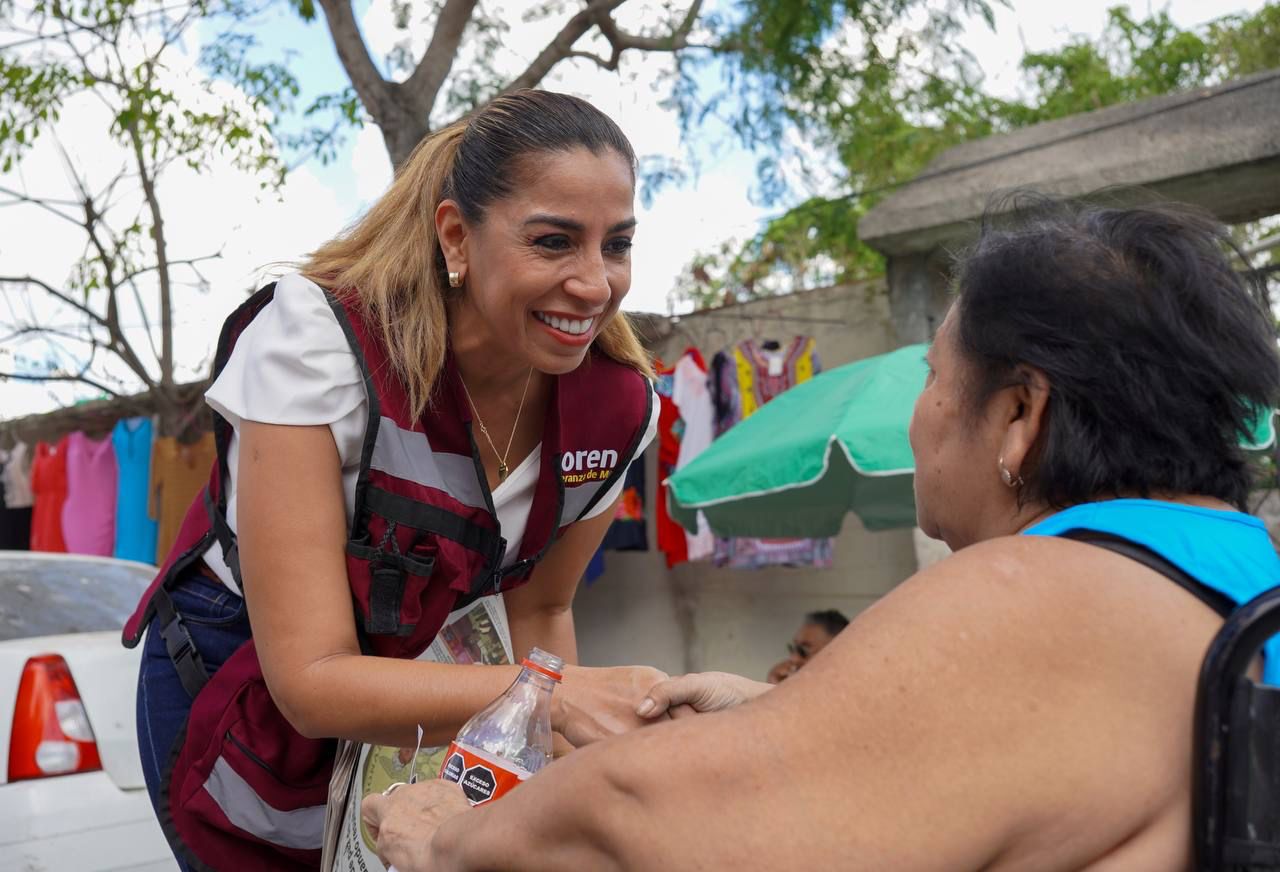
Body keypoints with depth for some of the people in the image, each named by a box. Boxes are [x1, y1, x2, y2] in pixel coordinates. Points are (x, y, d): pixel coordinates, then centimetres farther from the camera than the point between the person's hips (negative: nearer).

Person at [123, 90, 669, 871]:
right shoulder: (320, 344, -30)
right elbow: (312, 679, -32)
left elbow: (540, 609, 0)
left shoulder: (618, 405, -17)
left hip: (413, 698, 4)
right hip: (242, 693, -3)